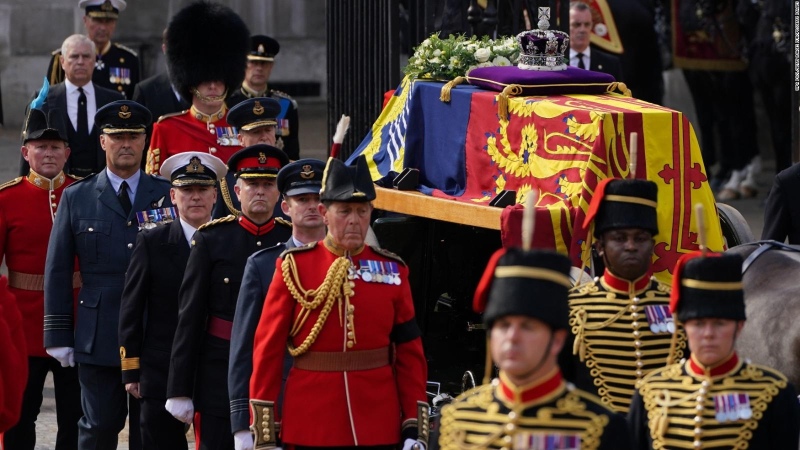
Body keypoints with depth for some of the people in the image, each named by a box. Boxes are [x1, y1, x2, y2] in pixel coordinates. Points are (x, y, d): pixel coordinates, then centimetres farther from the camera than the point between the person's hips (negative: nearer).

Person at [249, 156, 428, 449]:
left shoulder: (392, 270, 5)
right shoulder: (294, 267, 0)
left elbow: (410, 353, 6)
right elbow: (268, 349, 0)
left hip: (378, 426, 1)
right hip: (310, 426, -1)